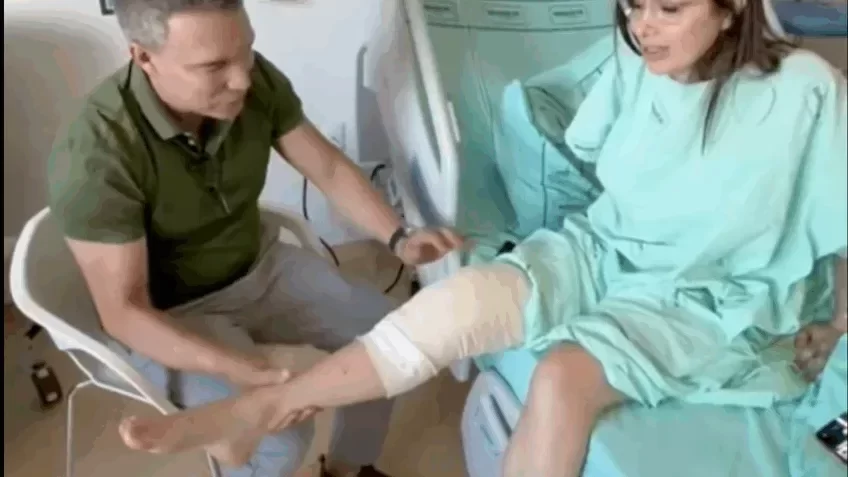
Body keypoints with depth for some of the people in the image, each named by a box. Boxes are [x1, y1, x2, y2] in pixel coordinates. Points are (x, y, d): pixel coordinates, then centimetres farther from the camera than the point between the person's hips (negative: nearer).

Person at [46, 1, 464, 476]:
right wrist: (231, 367, -39)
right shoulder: (95, 155, -31)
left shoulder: (257, 81, -18)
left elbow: (329, 167, -5)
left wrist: (398, 238, -18)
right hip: (173, 316, -5)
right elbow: (122, 311, -26)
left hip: (262, 266, 6)